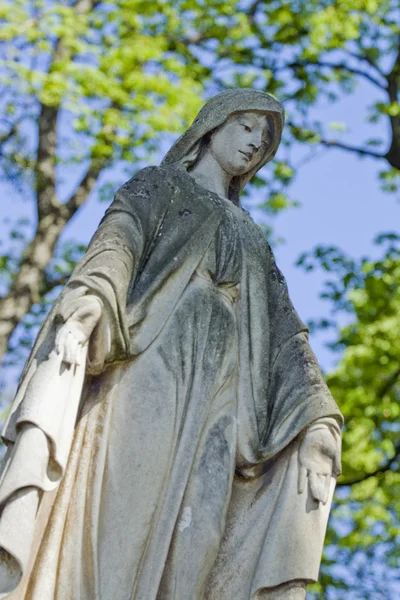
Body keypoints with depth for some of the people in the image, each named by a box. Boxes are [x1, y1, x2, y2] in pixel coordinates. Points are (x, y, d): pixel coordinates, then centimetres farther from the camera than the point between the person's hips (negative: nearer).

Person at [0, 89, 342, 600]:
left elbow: (285, 335, 21)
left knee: (188, 549, -15)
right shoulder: (156, 188, 23)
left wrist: (318, 429, 4)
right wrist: (88, 304, -25)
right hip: (147, 371, -4)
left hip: (217, 401, 4)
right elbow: (116, 242, 0)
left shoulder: (251, 240, 35)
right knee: (120, 518, -22)